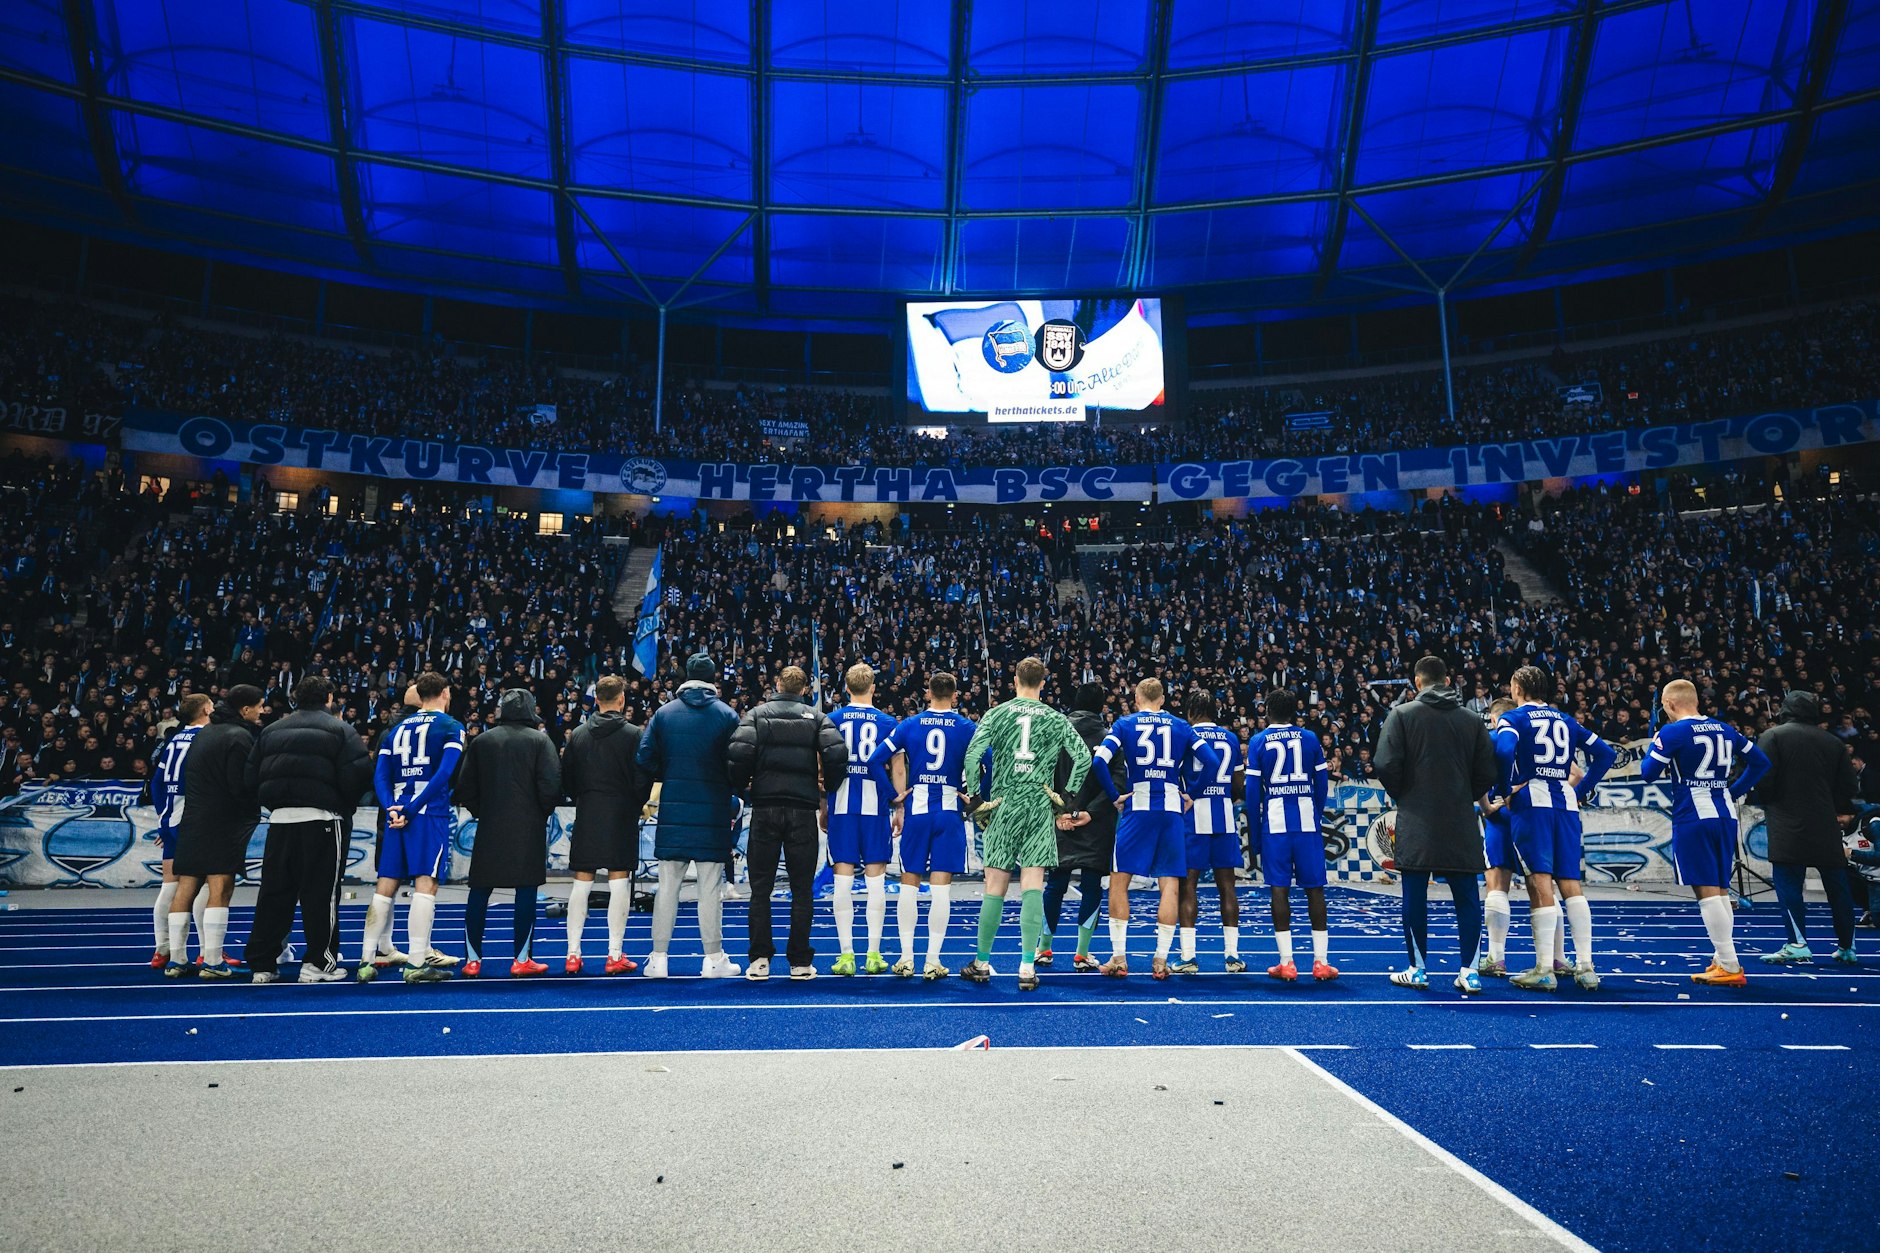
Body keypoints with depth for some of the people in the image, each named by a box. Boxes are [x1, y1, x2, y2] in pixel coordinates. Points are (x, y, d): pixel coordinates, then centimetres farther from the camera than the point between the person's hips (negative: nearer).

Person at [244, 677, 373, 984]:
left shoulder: (271, 731, 14)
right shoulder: (339, 730, -2)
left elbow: (252, 777, 11)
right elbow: (359, 773, -11)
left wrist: (274, 804, 18)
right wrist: (346, 806, 5)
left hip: (280, 819, 5)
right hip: (322, 818, -5)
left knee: (273, 892, 11)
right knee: (321, 892, 1)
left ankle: (262, 963, 16)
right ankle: (318, 963, 5)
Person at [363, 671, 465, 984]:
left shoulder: (397, 730, 18)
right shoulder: (451, 727, 1)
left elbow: (380, 776, 7)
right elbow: (444, 774, -12)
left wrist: (392, 809, -4)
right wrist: (412, 809, -12)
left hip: (396, 814, 5)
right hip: (432, 814, -5)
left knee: (385, 887, 9)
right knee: (425, 885, -5)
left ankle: (366, 961, 13)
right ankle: (416, 964, -7)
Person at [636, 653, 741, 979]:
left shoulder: (663, 713, 4)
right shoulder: (726, 715, -1)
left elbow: (644, 758, 0)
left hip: (673, 809, 2)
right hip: (713, 811, -2)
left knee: (668, 885, 8)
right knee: (710, 886, 3)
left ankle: (658, 959, 11)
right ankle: (714, 959, 9)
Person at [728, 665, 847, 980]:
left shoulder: (757, 714, 4)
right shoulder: (816, 716, 5)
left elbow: (738, 751, -11)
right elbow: (837, 752, -10)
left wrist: (741, 789, 5)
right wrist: (829, 786, 7)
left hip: (765, 807, 0)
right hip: (803, 809, 0)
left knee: (761, 888, 8)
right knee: (802, 889, 7)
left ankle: (759, 960, 7)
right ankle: (800, 962, 9)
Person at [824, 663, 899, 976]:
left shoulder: (831, 721, 4)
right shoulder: (888, 722, 4)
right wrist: (900, 810, 10)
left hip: (841, 807, 0)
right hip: (876, 807, 0)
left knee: (843, 879, 2)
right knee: (876, 879, 4)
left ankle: (846, 955, 2)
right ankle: (874, 955, 6)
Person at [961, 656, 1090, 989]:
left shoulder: (996, 714, 3)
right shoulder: (1056, 719, 6)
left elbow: (972, 755, -6)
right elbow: (1083, 757, 1)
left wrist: (974, 799, 2)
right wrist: (1066, 797, 7)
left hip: (1003, 806, 0)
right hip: (1041, 808, 0)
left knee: (995, 888, 6)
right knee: (1032, 887, -3)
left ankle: (982, 963, 17)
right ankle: (1027, 966, -7)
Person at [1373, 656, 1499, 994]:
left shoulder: (1402, 714, -3)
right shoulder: (1473, 720, 6)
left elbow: (1386, 765, -10)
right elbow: (1487, 774, 7)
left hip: (1416, 821, -2)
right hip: (1461, 823, 3)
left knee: (1415, 896, 4)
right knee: (1467, 897, 8)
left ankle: (1418, 969, 10)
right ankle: (1469, 972, 9)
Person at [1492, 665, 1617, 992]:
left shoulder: (1513, 718, 2)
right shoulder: (1565, 719, 19)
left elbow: (1504, 750, -18)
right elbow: (1605, 753, 17)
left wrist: (1507, 789, -6)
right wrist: (1582, 790, 16)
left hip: (1531, 802, -5)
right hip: (1565, 804, 5)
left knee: (1540, 883, -7)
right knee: (1571, 883, 7)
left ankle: (1544, 971, -6)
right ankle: (1586, 967, 7)